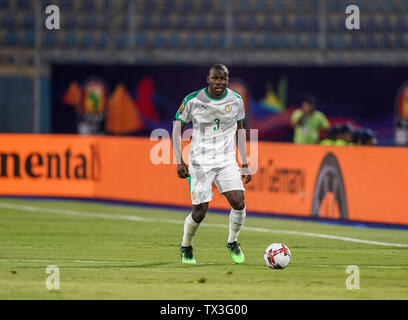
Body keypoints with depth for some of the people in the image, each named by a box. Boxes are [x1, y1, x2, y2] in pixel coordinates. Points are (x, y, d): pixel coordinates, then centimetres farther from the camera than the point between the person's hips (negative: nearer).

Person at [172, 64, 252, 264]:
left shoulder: (236, 101, 1)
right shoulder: (192, 100, -8)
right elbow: (177, 130, 0)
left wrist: (245, 164, 12)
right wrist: (179, 161, -9)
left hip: (227, 161, 3)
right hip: (200, 163, -2)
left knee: (239, 203, -16)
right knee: (200, 212, -6)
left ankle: (232, 242, 11)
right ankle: (186, 246, 24)